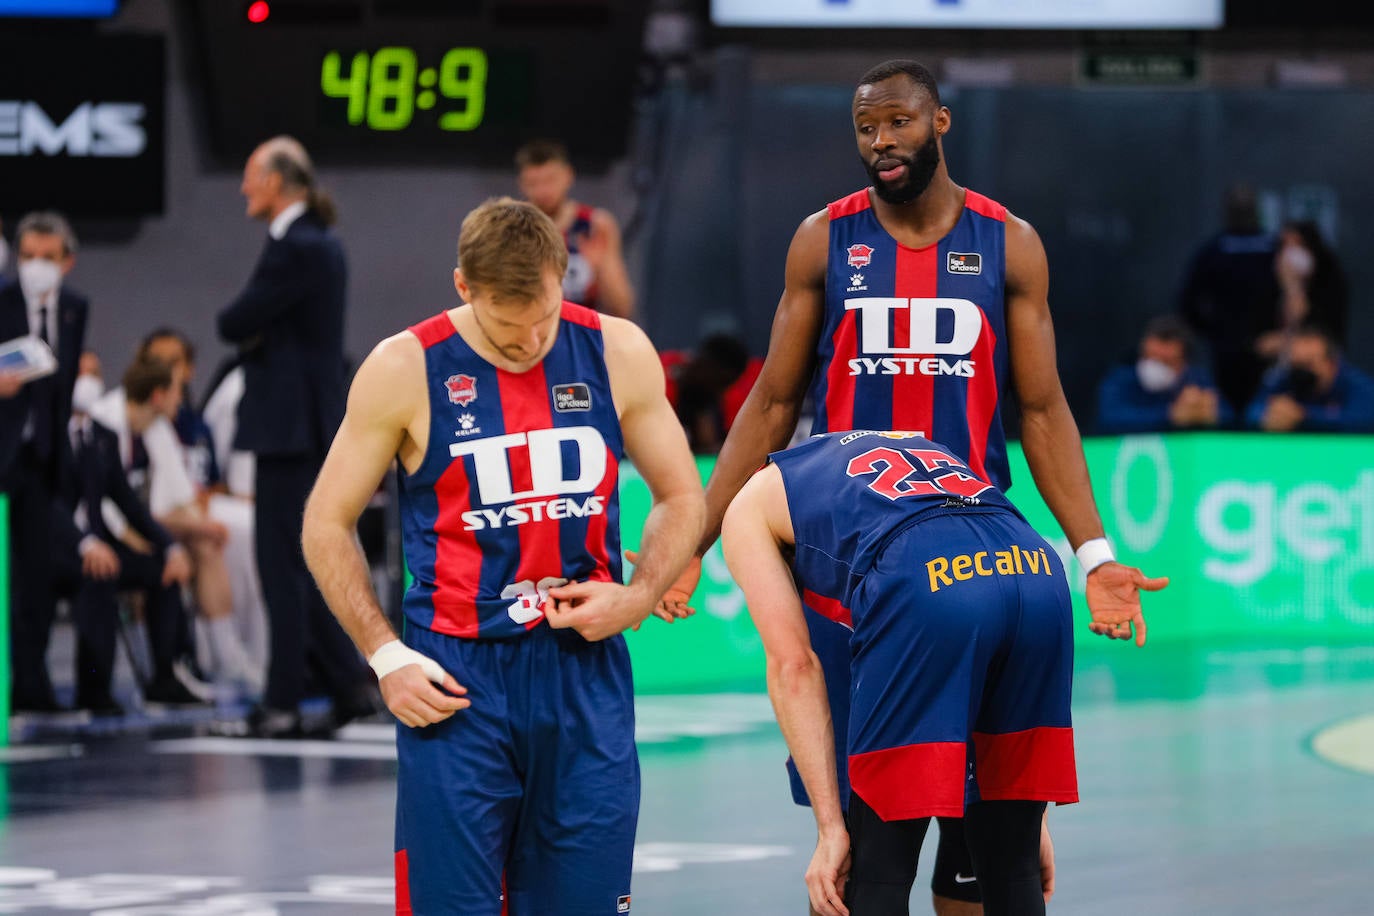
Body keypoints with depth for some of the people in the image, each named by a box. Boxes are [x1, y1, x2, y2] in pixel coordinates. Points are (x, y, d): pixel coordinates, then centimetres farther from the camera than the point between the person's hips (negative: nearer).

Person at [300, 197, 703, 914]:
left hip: (585, 669, 3)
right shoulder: (405, 370, -6)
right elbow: (327, 526, 2)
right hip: (457, 678, -2)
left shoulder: (618, 354, 2)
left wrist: (638, 597, -4)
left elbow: (681, 498, 14)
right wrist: (386, 658, -7)